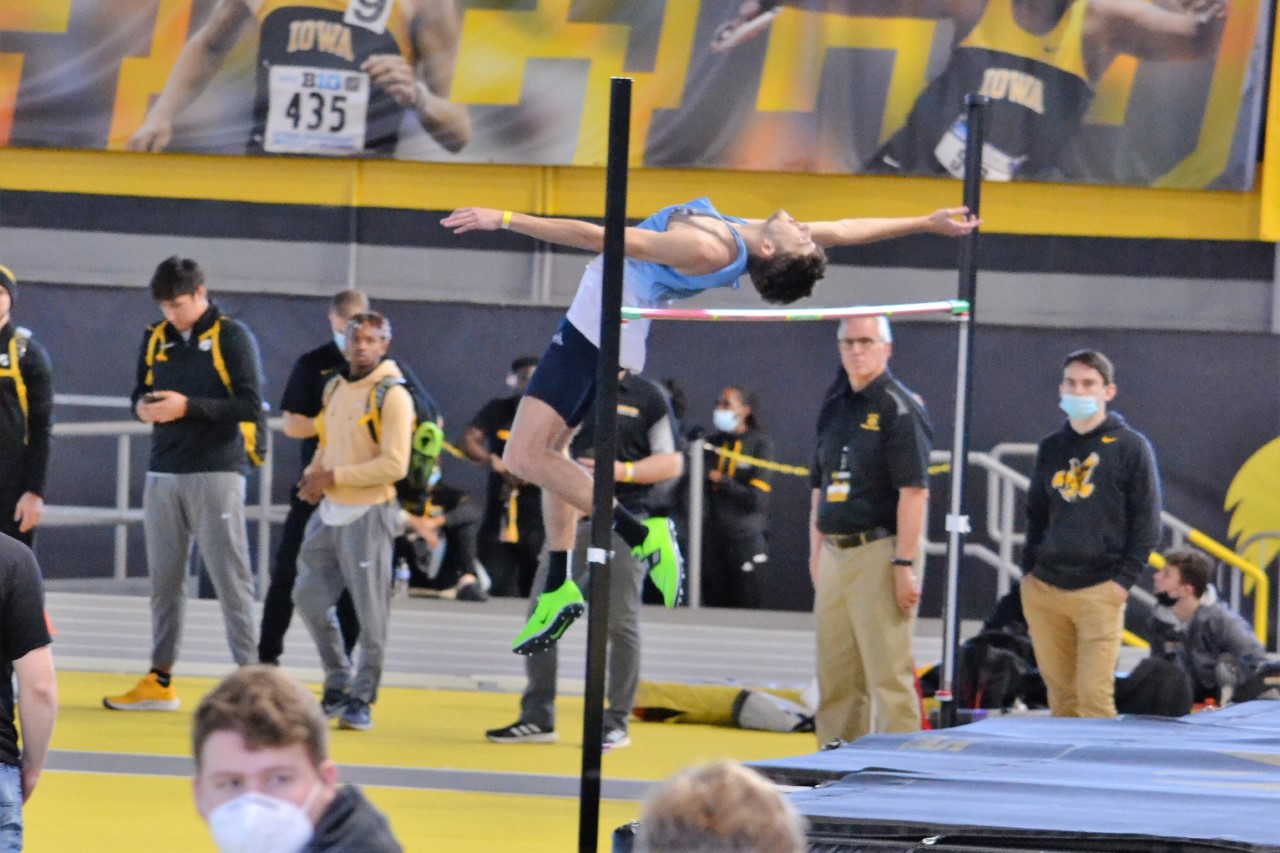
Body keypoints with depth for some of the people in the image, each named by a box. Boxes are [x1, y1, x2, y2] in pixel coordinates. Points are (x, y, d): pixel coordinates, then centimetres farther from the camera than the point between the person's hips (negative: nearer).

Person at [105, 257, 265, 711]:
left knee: (230, 578, -5)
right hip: (163, 474, 5)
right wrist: (142, 407, -5)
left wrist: (189, 407, -19)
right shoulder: (156, 337, 11)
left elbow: (250, 405, -11)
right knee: (164, 579, 9)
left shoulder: (232, 336, -5)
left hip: (216, 474, -5)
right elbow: (141, 392, 19)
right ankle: (159, 681, 15)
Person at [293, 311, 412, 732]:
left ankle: (361, 698, 5)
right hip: (329, 510, 8)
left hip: (368, 515, -8)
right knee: (308, 597, 10)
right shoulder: (335, 388, 12)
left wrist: (334, 476, -17)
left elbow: (394, 466, -18)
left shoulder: (393, 396, -12)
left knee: (370, 612, -4)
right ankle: (339, 684, 23)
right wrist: (313, 474, 4)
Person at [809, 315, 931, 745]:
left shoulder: (899, 409, -8)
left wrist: (904, 564, -19)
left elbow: (914, 491, -14)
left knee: (888, 673, -8)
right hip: (834, 554, 8)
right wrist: (815, 553, 14)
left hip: (880, 551, -8)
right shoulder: (834, 407, 15)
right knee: (835, 677, 11)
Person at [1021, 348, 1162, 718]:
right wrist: (1028, 570, 12)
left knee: (1094, 696, -11)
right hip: (1044, 589, 5)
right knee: (1059, 695, 6)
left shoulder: (1130, 447, 0)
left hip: (1099, 591, -5)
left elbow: (1147, 521, -1)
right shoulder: (1051, 447, 14)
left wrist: (1123, 580, -8)